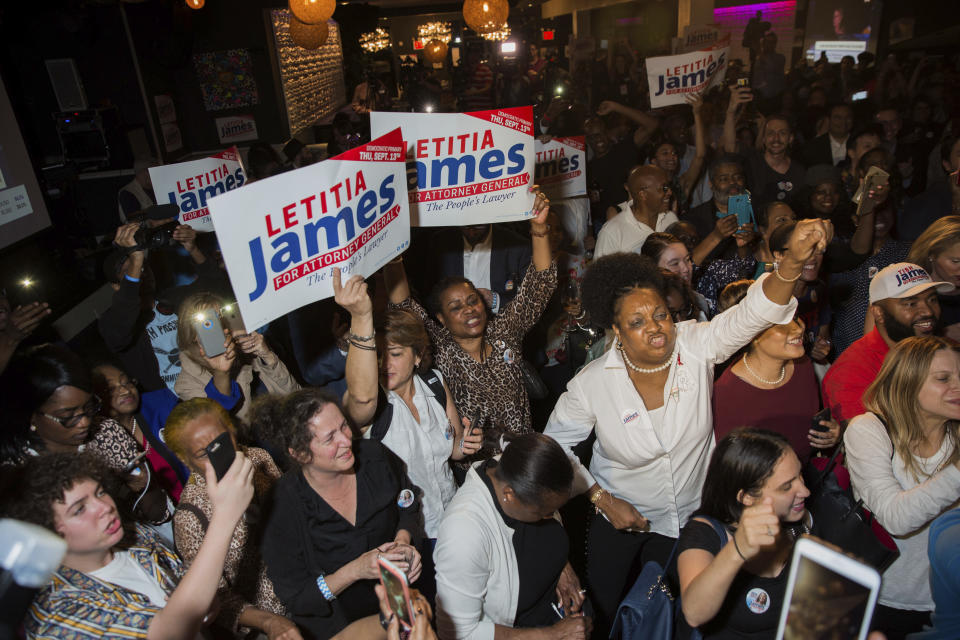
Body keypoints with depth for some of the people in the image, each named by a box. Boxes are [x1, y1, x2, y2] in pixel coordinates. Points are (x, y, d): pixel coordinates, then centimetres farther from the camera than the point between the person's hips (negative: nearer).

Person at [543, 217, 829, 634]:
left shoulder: (695, 346, -20)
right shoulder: (592, 384, -22)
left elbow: (753, 314, -35)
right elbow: (555, 447, -11)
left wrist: (793, 262, -53)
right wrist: (603, 499, -13)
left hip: (691, 516, 2)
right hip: (621, 515, -1)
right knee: (608, 615, 20)